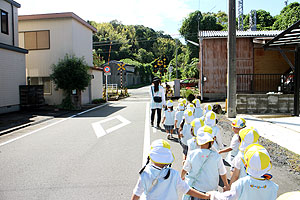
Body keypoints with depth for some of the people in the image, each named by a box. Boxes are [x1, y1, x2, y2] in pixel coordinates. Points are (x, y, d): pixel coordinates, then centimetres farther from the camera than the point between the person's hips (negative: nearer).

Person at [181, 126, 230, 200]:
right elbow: (222, 173, 0)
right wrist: (226, 185, 20)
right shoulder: (217, 156, -15)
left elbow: (184, 170, 0)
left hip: (194, 187, 0)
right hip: (210, 190, 0)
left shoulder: (192, 154, -14)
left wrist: (182, 177, 23)